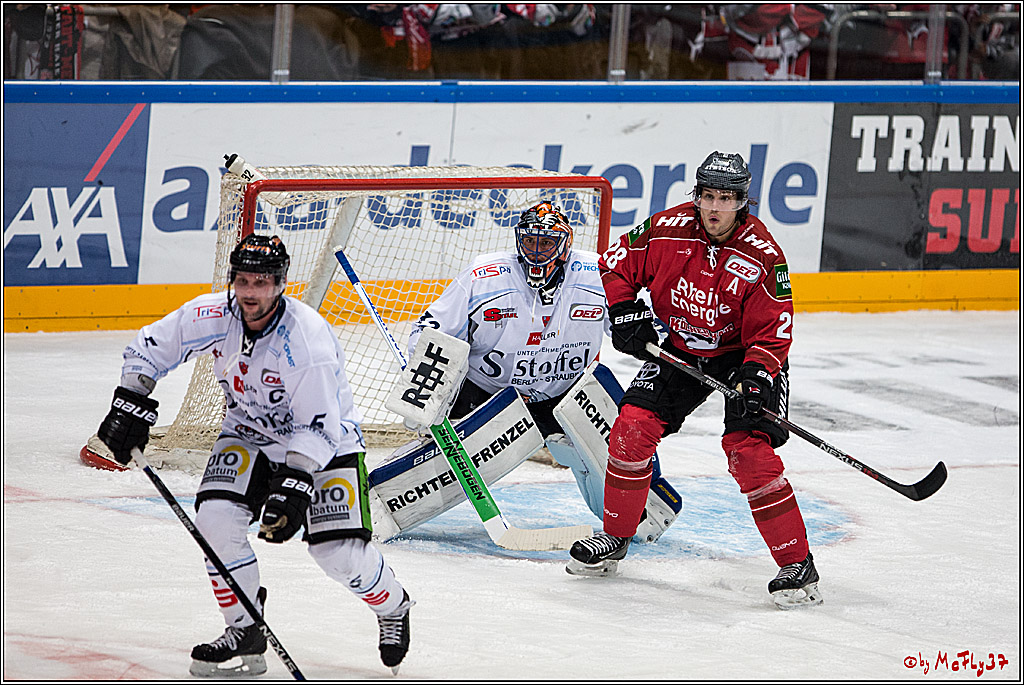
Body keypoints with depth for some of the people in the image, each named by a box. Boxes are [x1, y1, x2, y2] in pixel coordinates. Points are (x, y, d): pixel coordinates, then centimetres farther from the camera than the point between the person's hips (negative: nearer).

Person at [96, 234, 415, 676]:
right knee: (216, 518, -20)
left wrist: (294, 487, -41)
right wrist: (131, 403, -15)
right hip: (250, 434, 5)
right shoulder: (214, 316, -17)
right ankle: (245, 631, -2)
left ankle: (393, 607, 20)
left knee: (339, 553, -15)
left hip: (326, 441, -5)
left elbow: (319, 428, -31)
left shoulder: (307, 339, -32)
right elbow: (150, 348, -3)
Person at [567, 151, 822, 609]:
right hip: (681, 349, 4)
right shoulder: (667, 230, -14)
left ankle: (798, 566, -16)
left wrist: (756, 378, -33)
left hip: (744, 355, -4)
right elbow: (616, 264, 2)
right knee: (633, 426, -9)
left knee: (748, 448, -22)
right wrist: (624, 313, -11)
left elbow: (773, 332, -19)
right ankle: (614, 538, 11)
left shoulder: (762, 256, -23)